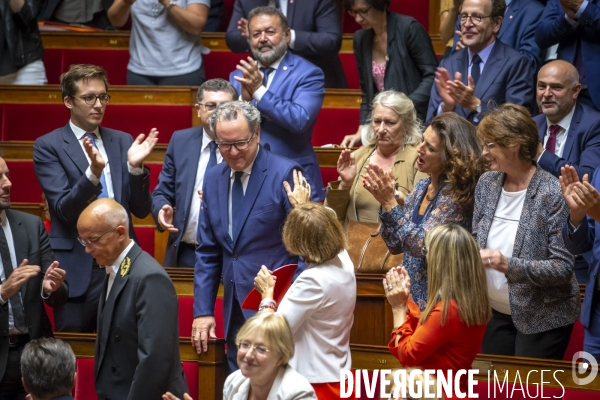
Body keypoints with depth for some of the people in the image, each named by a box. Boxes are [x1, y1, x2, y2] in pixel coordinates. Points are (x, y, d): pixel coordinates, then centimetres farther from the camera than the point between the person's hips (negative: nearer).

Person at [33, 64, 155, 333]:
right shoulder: (48, 146, -1)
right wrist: (93, 173, -27)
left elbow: (141, 210, 7)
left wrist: (135, 167, -11)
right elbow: (64, 210, -11)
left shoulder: (122, 142, 10)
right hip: (78, 269, -3)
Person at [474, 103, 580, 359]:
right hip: (494, 313, 6)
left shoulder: (552, 194, -19)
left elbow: (564, 267, -21)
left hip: (542, 319, -6)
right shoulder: (487, 184, 1)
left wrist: (509, 266, -32)